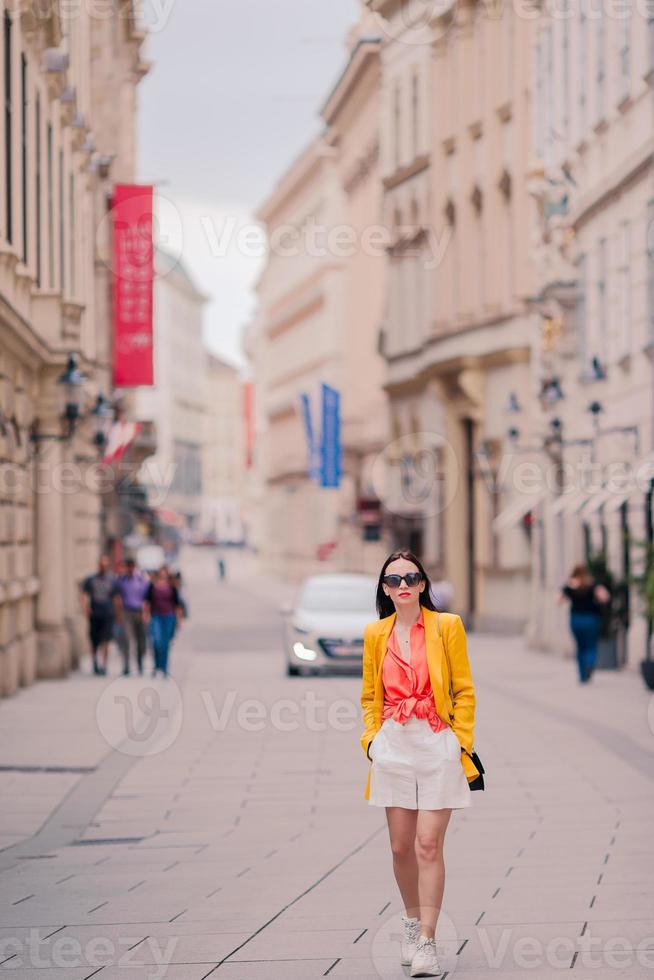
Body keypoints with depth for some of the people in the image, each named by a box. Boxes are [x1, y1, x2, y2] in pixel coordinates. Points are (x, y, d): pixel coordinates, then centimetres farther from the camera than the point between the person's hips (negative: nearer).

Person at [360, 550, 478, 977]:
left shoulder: (447, 626, 0)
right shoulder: (376, 634, 8)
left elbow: (464, 690, 2)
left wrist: (462, 742, -4)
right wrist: (372, 737, 4)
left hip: (438, 744, -3)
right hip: (393, 745, 3)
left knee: (429, 845, -9)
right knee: (401, 846, 7)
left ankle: (426, 942, -6)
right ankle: (412, 921, 28)